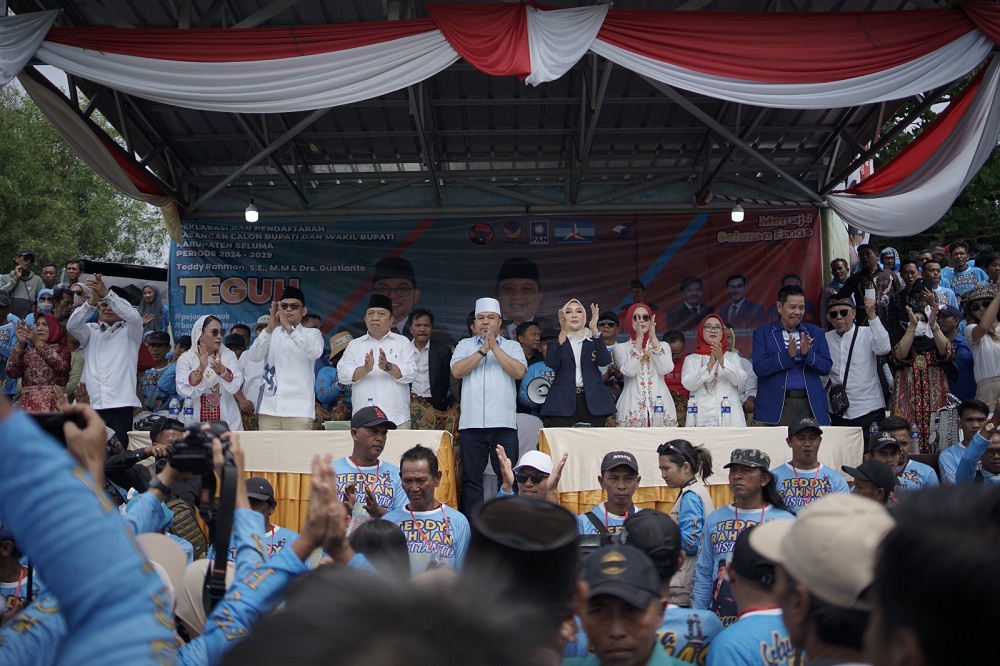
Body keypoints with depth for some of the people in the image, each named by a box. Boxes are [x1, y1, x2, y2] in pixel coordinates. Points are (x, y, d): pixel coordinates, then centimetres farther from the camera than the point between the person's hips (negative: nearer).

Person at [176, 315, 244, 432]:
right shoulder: (185, 358, 1)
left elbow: (235, 387, -11)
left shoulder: (230, 356, 4)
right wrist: (200, 369, -25)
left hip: (226, 419, 1)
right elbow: (184, 391, -12)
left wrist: (222, 370, -28)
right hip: (195, 420, -1)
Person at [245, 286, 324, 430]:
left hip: (299, 409, -2)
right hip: (269, 409, 2)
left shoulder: (312, 333, 9)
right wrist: (269, 328, -18)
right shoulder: (271, 334, 15)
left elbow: (315, 352, -14)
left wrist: (289, 328, -24)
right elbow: (254, 356, -3)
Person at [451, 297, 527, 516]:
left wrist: (495, 347, -7)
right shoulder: (465, 345, 12)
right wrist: (483, 350, -8)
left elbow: (519, 372, -7)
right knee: (471, 478, 5)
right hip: (471, 423, 1)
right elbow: (457, 371, -4)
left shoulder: (512, 346, 11)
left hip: (504, 423, -1)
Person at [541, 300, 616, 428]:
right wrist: (563, 333, -20)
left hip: (592, 402, 1)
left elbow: (604, 361, -4)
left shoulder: (593, 341, 16)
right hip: (563, 403, -1)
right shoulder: (556, 342, 13)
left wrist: (595, 331, -17)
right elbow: (552, 364, -8)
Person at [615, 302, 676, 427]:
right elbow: (629, 371, -11)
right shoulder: (621, 347, 8)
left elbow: (665, 369, -5)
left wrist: (653, 337, -7)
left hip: (661, 406, 2)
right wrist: (639, 338, -9)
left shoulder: (662, 346, 15)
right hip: (632, 409, -2)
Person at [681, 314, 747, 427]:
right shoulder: (691, 359, 11)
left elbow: (739, 379, -4)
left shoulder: (733, 356, 14)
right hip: (701, 418, -1)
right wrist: (710, 364, -15)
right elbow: (688, 384, -6)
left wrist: (721, 359, -17)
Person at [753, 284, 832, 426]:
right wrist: (787, 355, -18)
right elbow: (759, 369, -6)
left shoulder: (815, 332, 13)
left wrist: (807, 353, -12)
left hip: (811, 405, 2)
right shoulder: (763, 333, 5)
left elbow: (826, 367, 6)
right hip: (776, 407, -2)